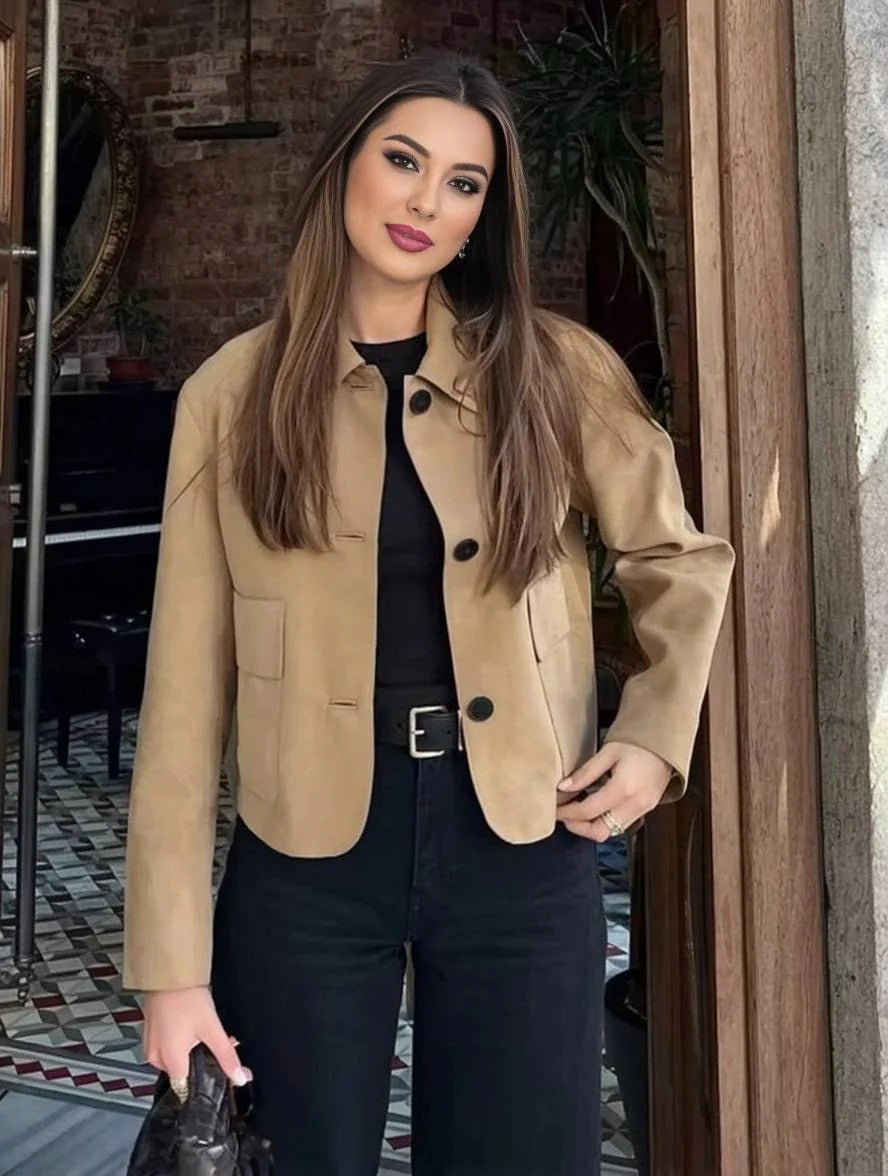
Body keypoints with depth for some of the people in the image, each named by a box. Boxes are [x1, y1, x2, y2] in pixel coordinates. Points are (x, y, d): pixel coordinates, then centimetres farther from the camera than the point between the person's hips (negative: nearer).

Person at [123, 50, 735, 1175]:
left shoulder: (555, 369, 1)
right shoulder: (233, 393, -1)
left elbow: (683, 560, 14)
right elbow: (187, 678, -3)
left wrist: (657, 736, -1)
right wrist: (174, 961, -5)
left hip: (519, 847, 1)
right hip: (306, 858, 0)